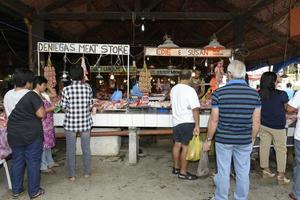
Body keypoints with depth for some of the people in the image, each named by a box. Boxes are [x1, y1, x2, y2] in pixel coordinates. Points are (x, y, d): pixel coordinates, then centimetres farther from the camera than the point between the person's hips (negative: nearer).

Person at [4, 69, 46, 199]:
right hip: (32, 135, -6)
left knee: (17, 161, 18)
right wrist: (41, 106, 0)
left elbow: (7, 114, 15)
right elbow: (41, 114, -20)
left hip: (14, 135, 6)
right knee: (33, 162, 6)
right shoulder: (31, 95, -18)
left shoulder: (7, 95, 4)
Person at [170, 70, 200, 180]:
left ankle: (176, 168, 30)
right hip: (187, 122, -7)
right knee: (185, 147, 1)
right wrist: (197, 125, -19)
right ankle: (183, 172, 9)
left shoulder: (173, 89, 6)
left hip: (176, 121, 7)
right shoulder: (190, 90, -15)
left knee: (177, 144, 16)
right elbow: (195, 109, -21)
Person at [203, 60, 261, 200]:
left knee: (223, 171, 11)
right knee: (243, 172, 15)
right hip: (244, 141, 2)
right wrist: (252, 138, 14)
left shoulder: (219, 93, -12)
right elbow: (256, 122, 0)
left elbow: (214, 120, -11)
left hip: (223, 139, -2)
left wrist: (208, 140, 0)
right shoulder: (254, 94, -4)